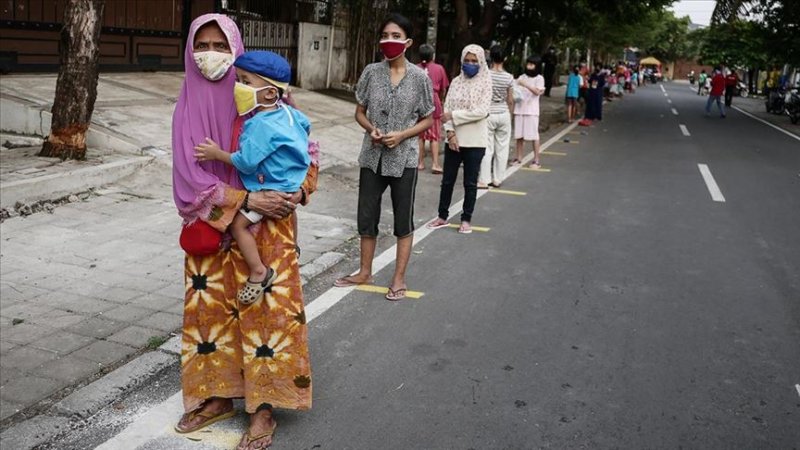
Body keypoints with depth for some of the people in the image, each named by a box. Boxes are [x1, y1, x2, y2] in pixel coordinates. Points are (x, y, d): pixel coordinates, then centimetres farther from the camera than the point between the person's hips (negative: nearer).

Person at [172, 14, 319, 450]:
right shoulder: (188, 106, -1)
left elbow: (305, 147, 3)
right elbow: (188, 175, -9)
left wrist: (301, 189, -16)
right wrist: (245, 200, -19)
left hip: (266, 226, -2)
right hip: (210, 227, 2)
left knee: (267, 308, -1)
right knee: (210, 308, 10)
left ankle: (263, 407, 12)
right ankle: (218, 395, 27)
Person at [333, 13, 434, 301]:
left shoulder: (420, 77, -5)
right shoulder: (371, 72, 0)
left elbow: (428, 120, 0)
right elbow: (360, 112, 8)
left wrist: (401, 135, -15)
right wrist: (371, 129, -13)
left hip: (404, 159, -2)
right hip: (372, 157, 3)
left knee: (403, 220, 6)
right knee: (366, 217, 11)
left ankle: (399, 278, 18)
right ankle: (365, 272, 28)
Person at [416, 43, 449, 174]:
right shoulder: (439, 69, 0)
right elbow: (443, 90, 7)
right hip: (433, 104, -1)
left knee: (420, 135, 11)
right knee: (434, 136, 5)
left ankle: (421, 163, 14)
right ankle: (435, 164, -1)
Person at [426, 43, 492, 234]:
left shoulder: (485, 82, -4)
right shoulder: (456, 81, 6)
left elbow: (482, 111, -15)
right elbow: (447, 109, 1)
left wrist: (454, 116, -15)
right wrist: (450, 132, -12)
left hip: (474, 141, -3)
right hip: (454, 139, 3)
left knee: (470, 182, 6)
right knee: (447, 180, 9)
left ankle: (466, 219, 17)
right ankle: (443, 216, 22)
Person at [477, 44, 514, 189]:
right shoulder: (509, 77, -3)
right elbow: (510, 100, 2)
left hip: (488, 114, -2)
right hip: (504, 114, 2)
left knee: (487, 148, 1)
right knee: (502, 148, 10)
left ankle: (484, 180, 2)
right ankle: (497, 179, 16)